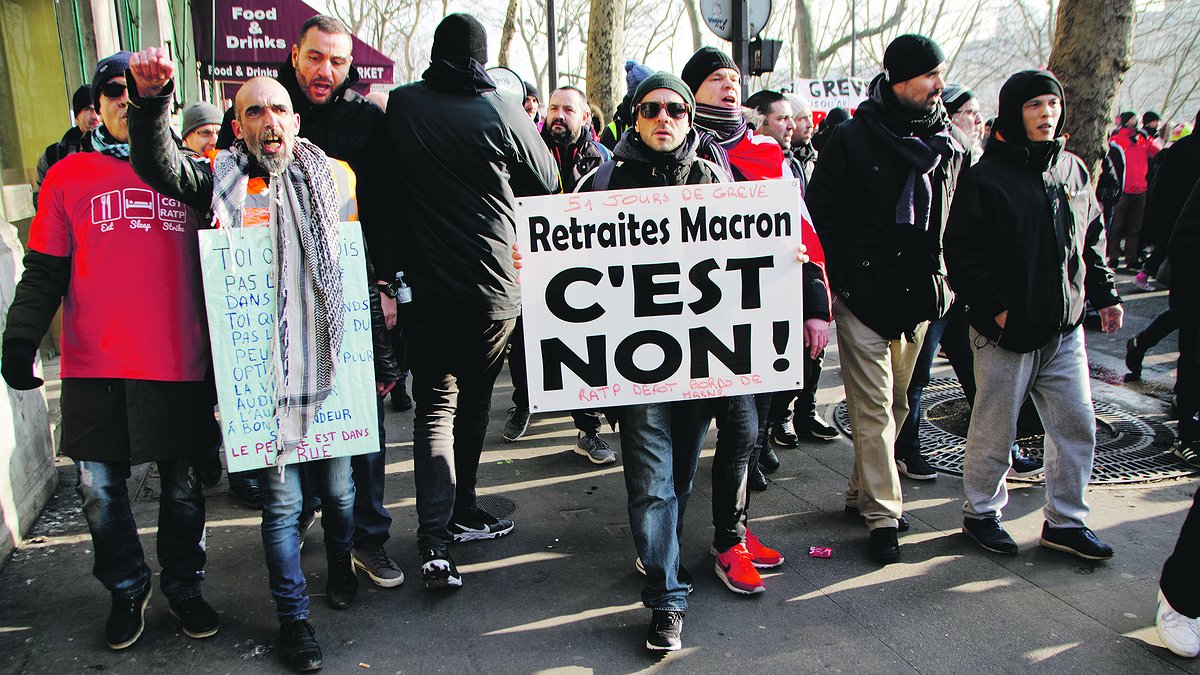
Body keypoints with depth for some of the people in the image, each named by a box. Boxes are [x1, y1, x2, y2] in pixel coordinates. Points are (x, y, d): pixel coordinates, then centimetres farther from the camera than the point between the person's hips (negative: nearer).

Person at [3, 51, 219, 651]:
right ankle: (127, 589, 31)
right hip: (95, 370, 0)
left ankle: (184, 587, 31)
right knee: (100, 491, 7)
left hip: (180, 365, 0)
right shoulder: (68, 176, 7)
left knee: (183, 488, 11)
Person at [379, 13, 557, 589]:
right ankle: (461, 513, 30)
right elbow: (546, 181, 2)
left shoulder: (401, 106, -3)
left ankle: (435, 537, -5)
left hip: (424, 287, 1)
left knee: (435, 406, 6)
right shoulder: (501, 111, -10)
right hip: (494, 286, -1)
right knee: (473, 400, 16)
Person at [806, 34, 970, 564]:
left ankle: (863, 491, 30)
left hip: (920, 298, 5)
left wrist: (948, 282, 9)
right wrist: (831, 287, -10)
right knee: (874, 408, -3)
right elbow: (820, 215, -5)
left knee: (895, 403, 14)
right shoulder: (853, 139, -7)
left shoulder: (952, 144, 7)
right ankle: (883, 513, 6)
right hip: (864, 296, -5)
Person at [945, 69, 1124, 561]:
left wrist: (1104, 294, 13)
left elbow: (1092, 238, 19)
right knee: (994, 430, 6)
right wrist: (995, 307, -15)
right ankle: (980, 513, 26)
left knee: (1077, 427, 10)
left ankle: (1066, 521, 25)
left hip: (1064, 329, 6)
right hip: (1007, 331, -6)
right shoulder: (985, 178, -10)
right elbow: (962, 252, -12)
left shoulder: (1073, 170, 9)